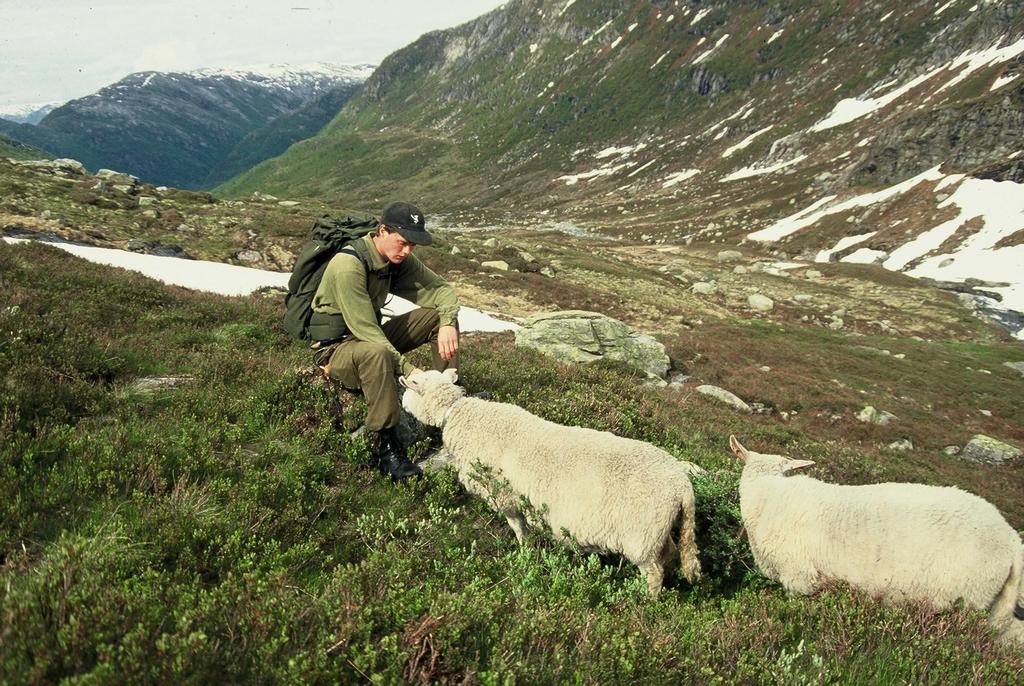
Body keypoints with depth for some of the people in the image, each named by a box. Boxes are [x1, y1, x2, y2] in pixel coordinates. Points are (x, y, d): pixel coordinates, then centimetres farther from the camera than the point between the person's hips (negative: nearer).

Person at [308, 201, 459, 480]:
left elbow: (442, 289, -4)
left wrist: (448, 324, -25)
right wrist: (409, 370, -35)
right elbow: (366, 330, -32)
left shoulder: (400, 259, -3)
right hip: (335, 348, -8)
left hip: (373, 337, 8)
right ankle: (388, 448, -32)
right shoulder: (347, 266, -27)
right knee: (376, 352, -42)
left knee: (441, 314, -5)